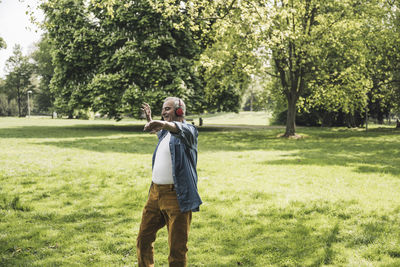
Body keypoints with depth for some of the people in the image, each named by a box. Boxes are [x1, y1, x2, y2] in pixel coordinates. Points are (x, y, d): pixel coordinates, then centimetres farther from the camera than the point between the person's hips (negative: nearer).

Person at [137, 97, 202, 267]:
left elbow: (177, 128, -34)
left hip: (177, 196, -8)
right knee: (143, 239, 15)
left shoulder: (188, 130, -8)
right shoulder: (164, 132, 17)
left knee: (177, 249, -3)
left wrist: (162, 124, -52)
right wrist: (149, 118, 47)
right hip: (155, 193, 8)